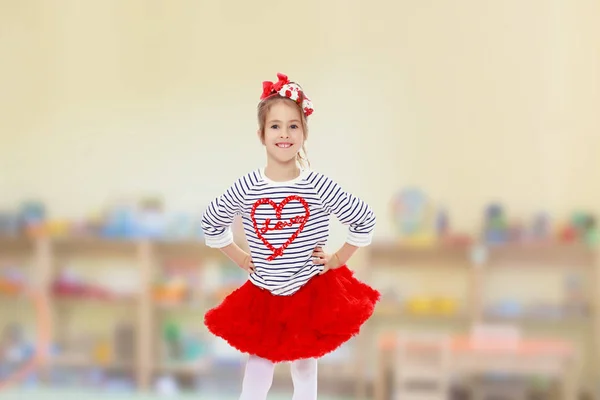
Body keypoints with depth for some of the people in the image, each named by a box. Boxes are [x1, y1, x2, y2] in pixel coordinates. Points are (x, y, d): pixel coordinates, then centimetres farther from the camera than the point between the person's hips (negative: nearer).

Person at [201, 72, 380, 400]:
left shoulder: (318, 186, -15)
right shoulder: (247, 187, -11)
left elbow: (364, 219, -4)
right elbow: (211, 223, 7)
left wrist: (337, 260, -3)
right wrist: (240, 258, 5)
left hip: (311, 296, -1)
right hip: (262, 299, 1)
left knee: (305, 373, 12)